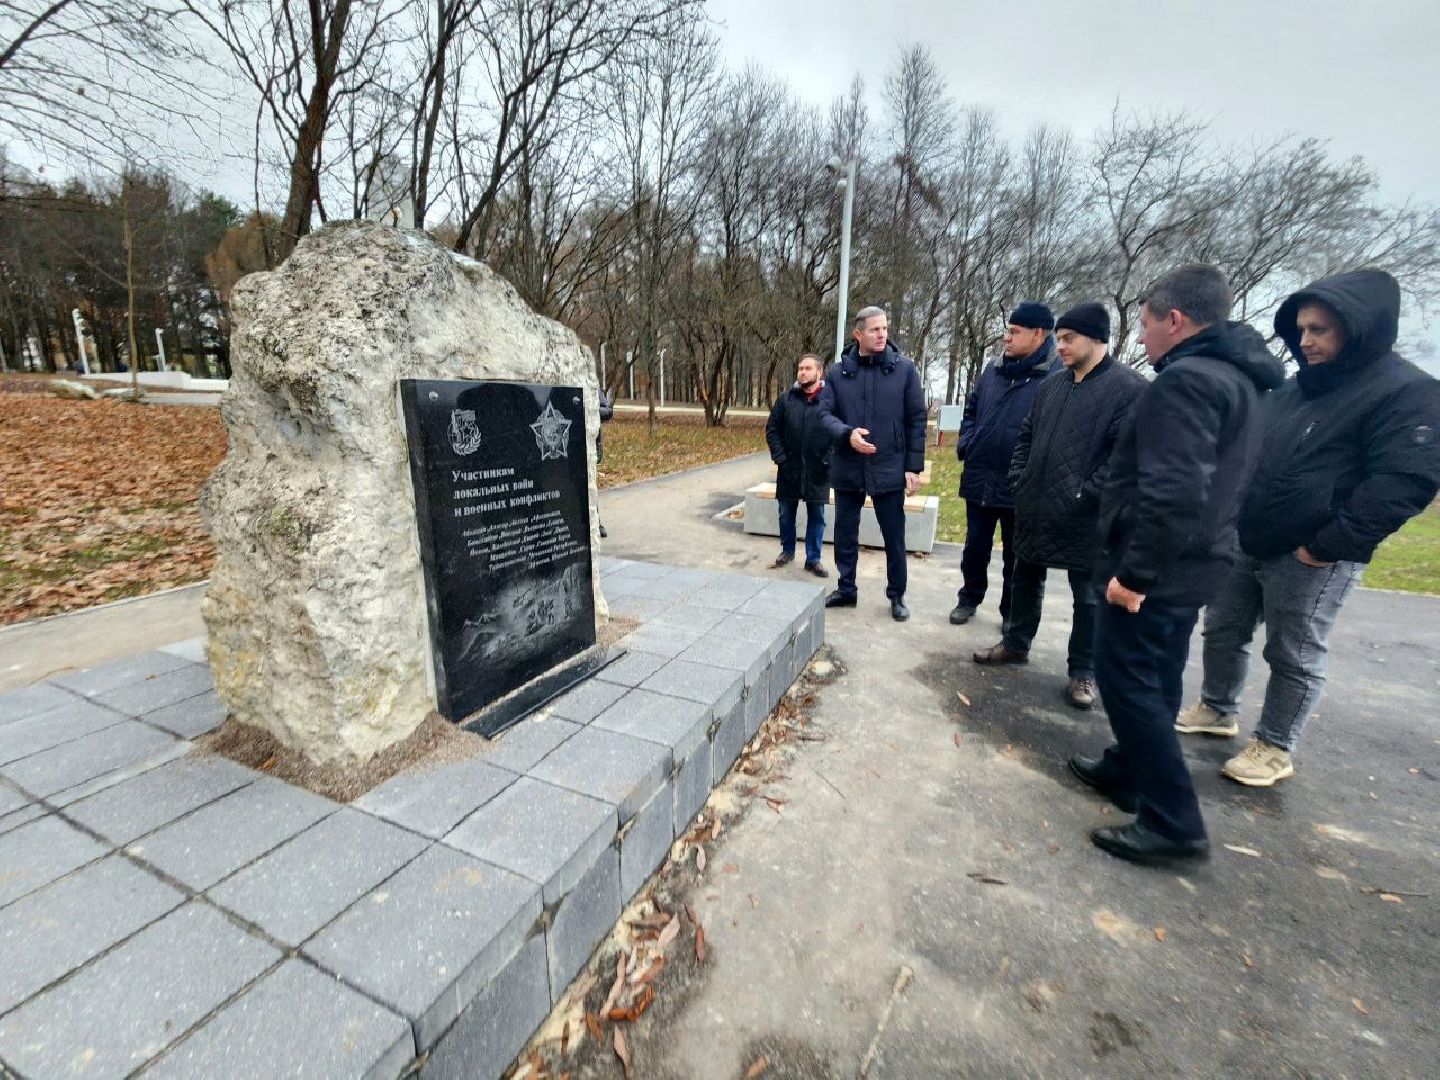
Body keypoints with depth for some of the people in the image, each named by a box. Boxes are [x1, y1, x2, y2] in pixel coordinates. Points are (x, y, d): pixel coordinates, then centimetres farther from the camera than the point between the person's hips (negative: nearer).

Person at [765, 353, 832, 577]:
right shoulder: (786, 398, 2)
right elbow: (771, 429, 4)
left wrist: (828, 460, -11)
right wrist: (779, 457, -4)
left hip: (817, 472, -2)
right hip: (789, 469, 2)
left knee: (816, 516, 8)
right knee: (786, 514, 13)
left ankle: (813, 559, 21)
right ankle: (787, 552, 32)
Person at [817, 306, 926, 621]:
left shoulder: (904, 369, -2)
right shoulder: (838, 371, 1)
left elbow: (917, 421, 0)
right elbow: (825, 413, -2)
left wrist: (914, 467, -4)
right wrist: (847, 433, -22)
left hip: (889, 469, -1)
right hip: (848, 469, 2)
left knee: (894, 537, 8)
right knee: (845, 534, 13)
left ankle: (897, 595, 26)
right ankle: (846, 589, 31)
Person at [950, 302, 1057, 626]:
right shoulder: (993, 369, 7)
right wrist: (965, 442, 6)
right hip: (979, 478, 5)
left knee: (1016, 555, 12)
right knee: (975, 548, 16)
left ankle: (1012, 612, 29)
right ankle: (969, 599, 35)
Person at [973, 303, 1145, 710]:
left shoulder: (1127, 387, -10)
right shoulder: (1051, 384, 10)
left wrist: (1086, 497, -18)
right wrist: (1019, 483, 5)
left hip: (1084, 519, -6)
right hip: (1034, 510, 7)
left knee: (1088, 597, 8)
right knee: (1025, 581, 19)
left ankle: (1083, 672, 22)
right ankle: (1016, 643, 37)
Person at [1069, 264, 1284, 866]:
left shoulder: (1185, 380, -18)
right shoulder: (1236, 378, 15)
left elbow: (1174, 493, -29)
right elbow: (1211, 482, 18)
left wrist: (1134, 571, -23)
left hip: (1157, 568, -10)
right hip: (1194, 564, 10)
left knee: (1126, 681, -2)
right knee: (1155, 679, 18)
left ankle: (1173, 822, 7)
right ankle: (1128, 771, 34)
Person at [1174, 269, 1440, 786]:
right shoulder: (1296, 386, 12)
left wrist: (1329, 545, -18)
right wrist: (1232, 519, 11)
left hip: (1310, 559, -7)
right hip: (1244, 545, 7)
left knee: (1294, 656, 6)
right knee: (1223, 632, 15)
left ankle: (1274, 747, 20)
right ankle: (1217, 710, 33)